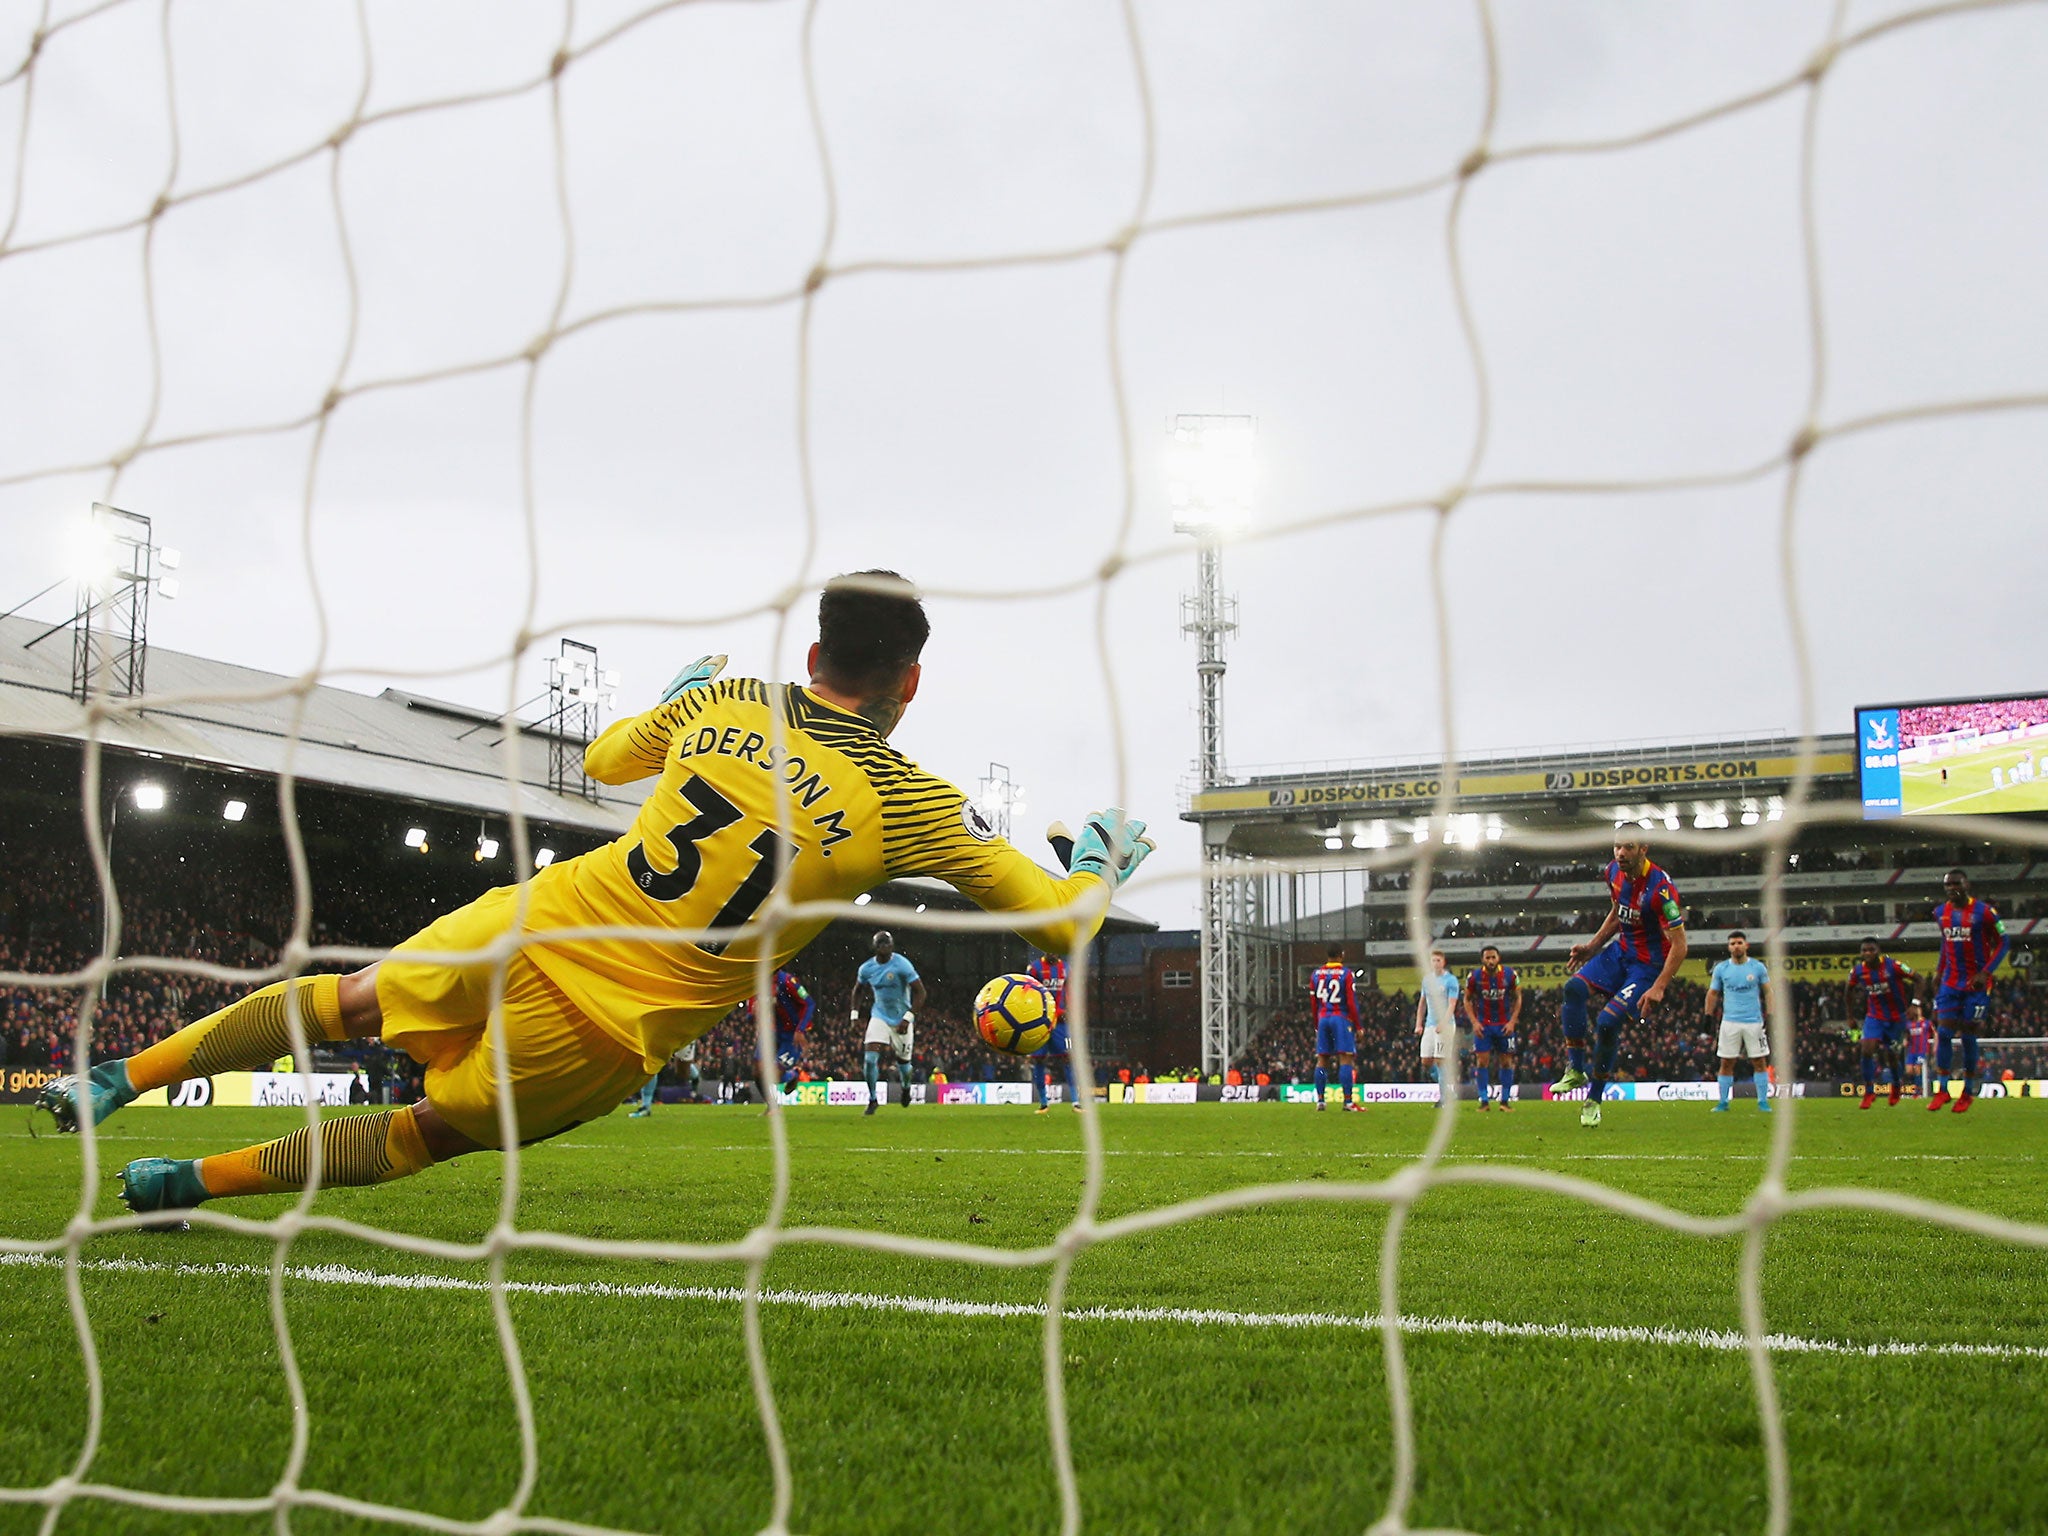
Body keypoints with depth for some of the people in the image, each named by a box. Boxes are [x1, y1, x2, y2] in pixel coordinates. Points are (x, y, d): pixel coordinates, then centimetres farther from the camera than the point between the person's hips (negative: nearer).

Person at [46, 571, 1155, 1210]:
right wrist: (1100, 863, 21)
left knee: (343, 1003, 25)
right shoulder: (909, 804, -9)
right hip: (613, 1038, -2)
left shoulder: (719, 703, 1)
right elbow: (1059, 924, -1)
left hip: (539, 929, 2)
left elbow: (603, 760, 23)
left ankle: (114, 1080, 30)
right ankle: (192, 1180, 17)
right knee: (427, 1135, 19)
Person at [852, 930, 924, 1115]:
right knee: (870, 1058, -13)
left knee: (903, 1060, 9)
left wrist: (908, 1018, -22)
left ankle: (906, 1086, 43)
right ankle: (872, 1099, 1)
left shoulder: (902, 965, -19)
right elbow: (858, 990, 17)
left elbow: (920, 992, -17)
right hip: (880, 1016, 3)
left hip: (901, 1019, -3)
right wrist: (854, 1013, 7)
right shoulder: (866, 968, -4)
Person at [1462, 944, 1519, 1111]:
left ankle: (1505, 1100, 13)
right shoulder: (1474, 977, -9)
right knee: (1482, 1061, -5)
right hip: (1483, 1025, -1)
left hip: (1504, 1026, 1)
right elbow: (1467, 999, 4)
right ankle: (1483, 1100, 1)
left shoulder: (1510, 974, -8)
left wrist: (1512, 1021, -5)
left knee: (1506, 1061, 4)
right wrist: (1474, 1022, -6)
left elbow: (1517, 998, 4)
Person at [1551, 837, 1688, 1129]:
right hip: (1621, 951, 7)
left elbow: (1679, 945, -22)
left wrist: (1658, 988, -26)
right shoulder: (1614, 872, -2)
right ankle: (1575, 1071, -8)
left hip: (1648, 965, -7)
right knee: (1574, 988, -17)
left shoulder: (1661, 888, -25)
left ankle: (1594, 1099, 1)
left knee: (1608, 1022, -17)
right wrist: (1591, 948, 10)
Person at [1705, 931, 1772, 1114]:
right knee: (1726, 1063, 0)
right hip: (1730, 1022, 1)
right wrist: (1709, 1015, 2)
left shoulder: (1757, 967, 2)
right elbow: (1713, 993, 11)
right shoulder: (1721, 968, 4)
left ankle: (1763, 1101, 7)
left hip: (1754, 1022, -1)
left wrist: (1770, 1015, -2)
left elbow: (1768, 991, 7)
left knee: (1760, 1061, -1)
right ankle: (1723, 1103, 7)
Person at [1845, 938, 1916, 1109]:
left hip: (1896, 1018, -2)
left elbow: (1918, 980, -12)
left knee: (1892, 1057, 7)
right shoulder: (1858, 970, -9)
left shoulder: (1892, 966, -20)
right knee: (1867, 1050, -17)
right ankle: (1869, 1092, -6)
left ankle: (1897, 1085, 39)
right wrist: (1851, 1014, 12)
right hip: (1874, 1016, 2)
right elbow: (1848, 989, 11)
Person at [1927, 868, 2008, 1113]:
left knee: (1968, 1036, -1)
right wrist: (1939, 971, 14)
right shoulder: (1941, 913, 6)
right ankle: (1943, 1090, -1)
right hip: (1950, 981, 4)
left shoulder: (1984, 912, -11)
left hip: (1976, 983, -4)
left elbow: (2002, 943, -7)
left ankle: (1968, 1091, 14)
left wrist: (1986, 972, -16)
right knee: (1943, 1032, -6)